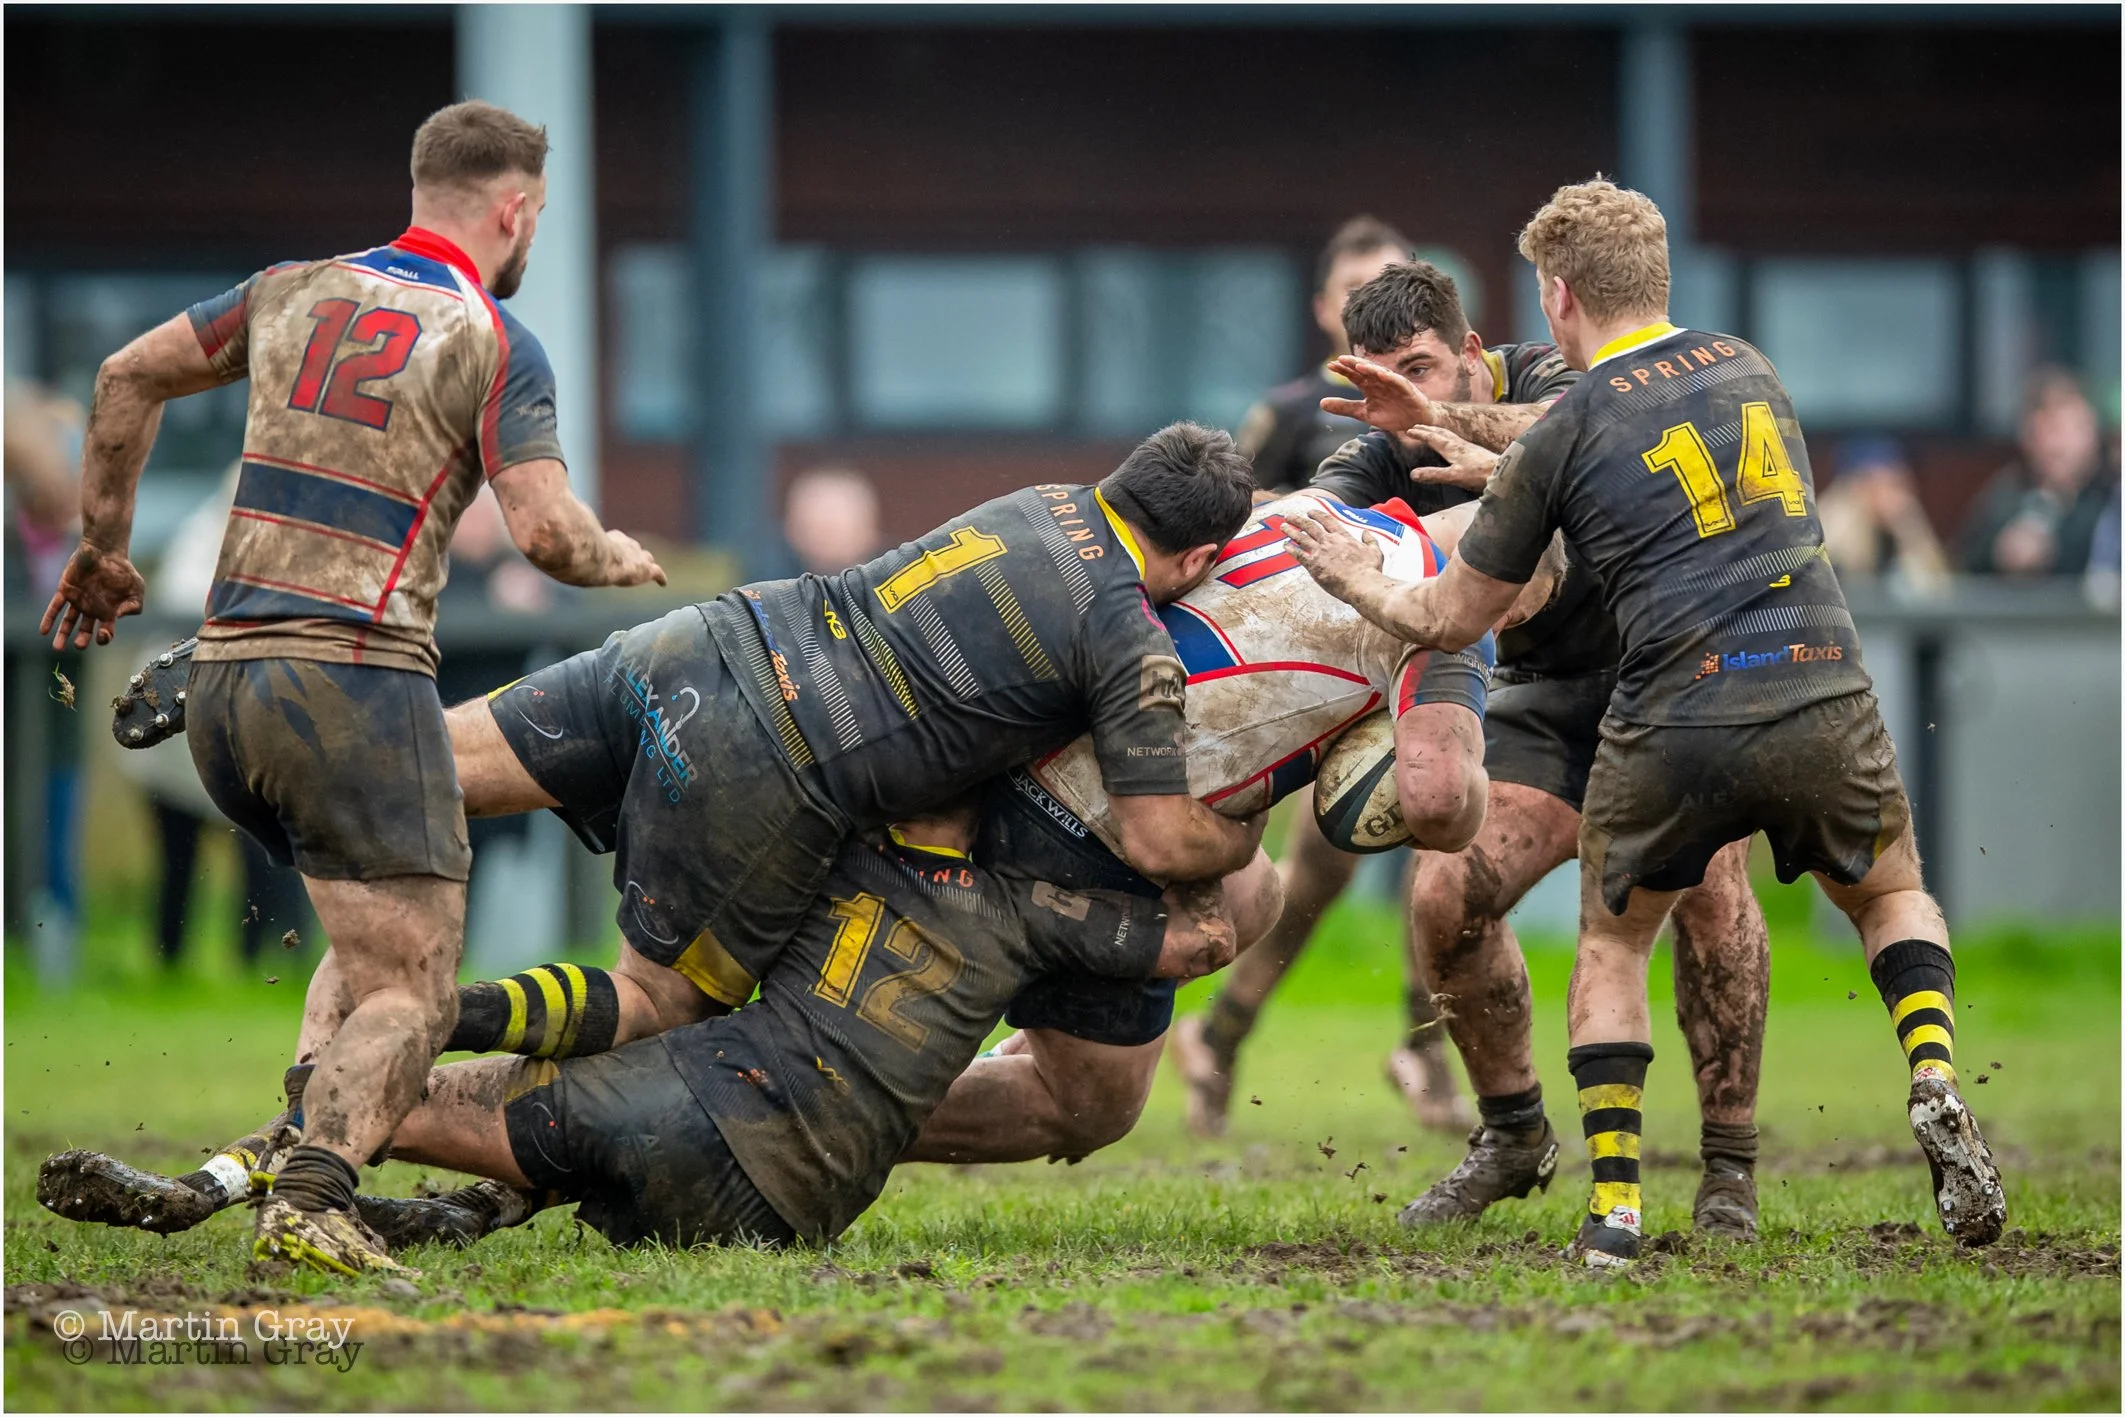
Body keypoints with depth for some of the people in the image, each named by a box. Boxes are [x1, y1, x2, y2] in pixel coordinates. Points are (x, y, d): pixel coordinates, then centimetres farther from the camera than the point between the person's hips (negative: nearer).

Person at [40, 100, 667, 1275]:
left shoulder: (296, 293, 15)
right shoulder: (496, 346, -2)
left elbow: (127, 377, 20)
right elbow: (546, 530, -13)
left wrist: (103, 547, 29)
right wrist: (619, 560, 9)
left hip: (224, 681, 6)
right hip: (356, 682, -6)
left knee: (372, 943, 26)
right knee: (411, 995, -5)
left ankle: (301, 1131, 4)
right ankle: (311, 1196, -31)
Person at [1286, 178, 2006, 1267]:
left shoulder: (1559, 440, -1)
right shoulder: (1747, 369, 14)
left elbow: (1451, 620, 9)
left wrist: (1361, 585, 29)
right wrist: (1505, 468, 43)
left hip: (1676, 731, -3)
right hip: (1824, 699, 3)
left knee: (1611, 946, 21)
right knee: (1893, 895, 28)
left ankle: (1613, 1210, 9)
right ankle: (1935, 1086, 0)